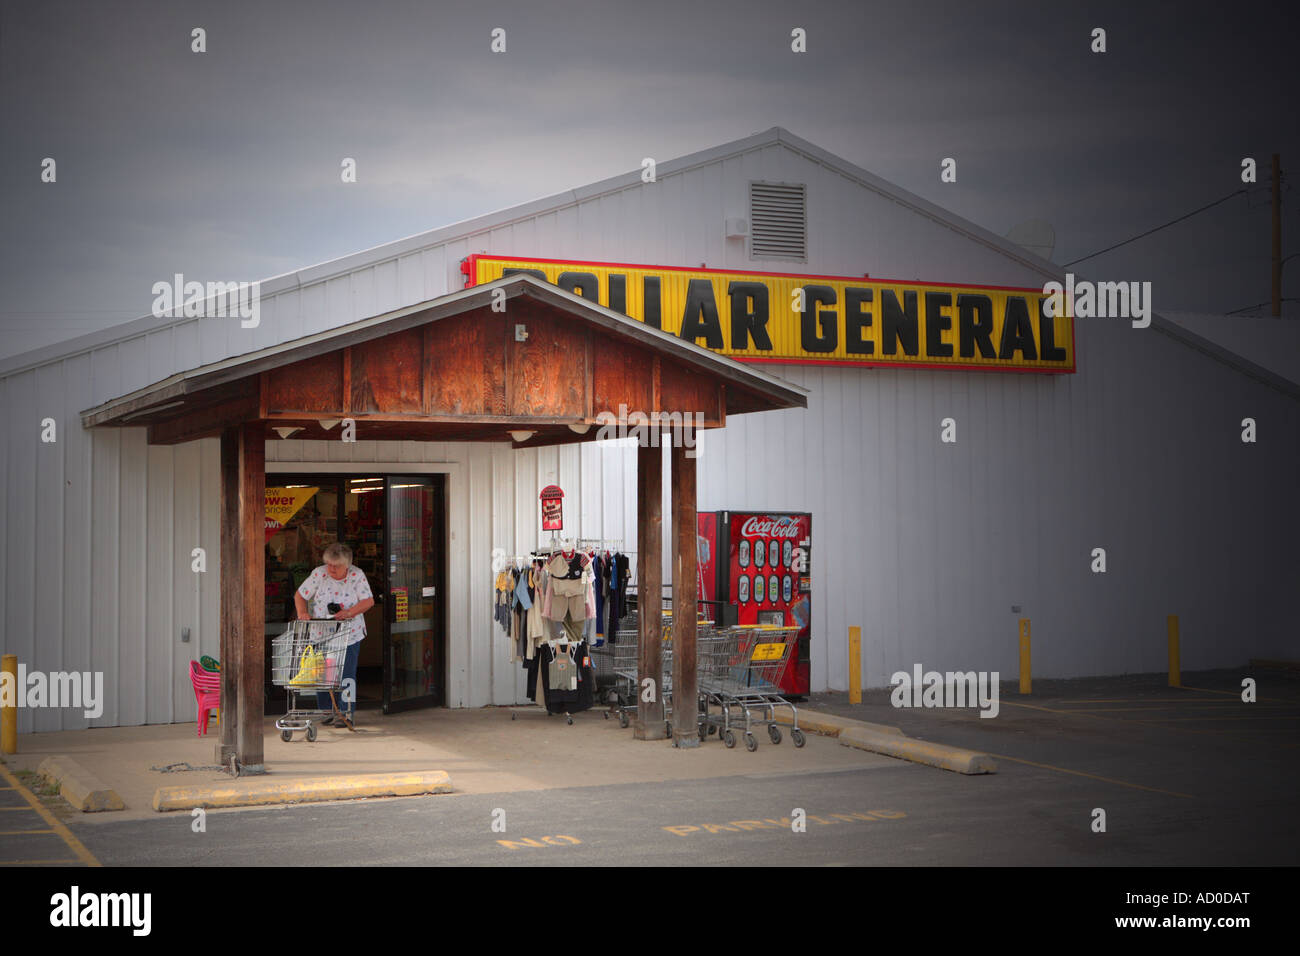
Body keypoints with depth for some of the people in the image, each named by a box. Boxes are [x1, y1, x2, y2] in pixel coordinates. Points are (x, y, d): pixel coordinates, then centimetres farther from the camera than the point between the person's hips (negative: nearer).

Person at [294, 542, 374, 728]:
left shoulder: (357, 576, -4)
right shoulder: (319, 574, -3)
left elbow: (368, 601, -8)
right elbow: (299, 595, 3)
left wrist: (349, 612, -22)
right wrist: (302, 613, -16)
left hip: (349, 635, -1)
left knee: (347, 674, -4)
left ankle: (347, 713, 4)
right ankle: (325, 711, 16)